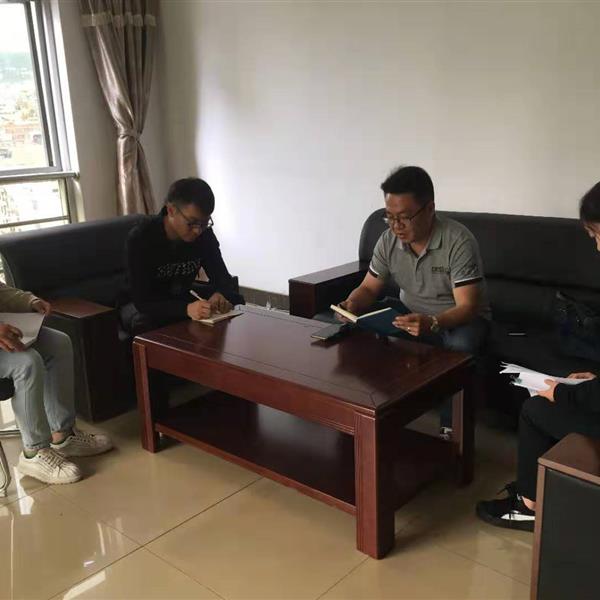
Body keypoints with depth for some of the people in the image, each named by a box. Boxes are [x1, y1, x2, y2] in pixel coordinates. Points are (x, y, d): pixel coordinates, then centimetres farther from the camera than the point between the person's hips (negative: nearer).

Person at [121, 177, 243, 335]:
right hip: (139, 305, -4)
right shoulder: (140, 237, -26)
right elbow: (142, 300, -32)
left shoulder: (204, 234, -11)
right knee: (144, 321, -38)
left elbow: (222, 276, -8)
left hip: (182, 300, 4)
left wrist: (220, 295, -34)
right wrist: (186, 308, -49)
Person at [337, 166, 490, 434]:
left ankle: (450, 428, -18)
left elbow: (467, 307, -29)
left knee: (460, 345, -38)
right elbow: (369, 288, -1)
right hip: (410, 312, 5)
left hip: (459, 318, -5)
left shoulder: (459, 241, -26)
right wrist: (352, 305, -25)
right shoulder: (388, 240, -10)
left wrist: (431, 323, -48)